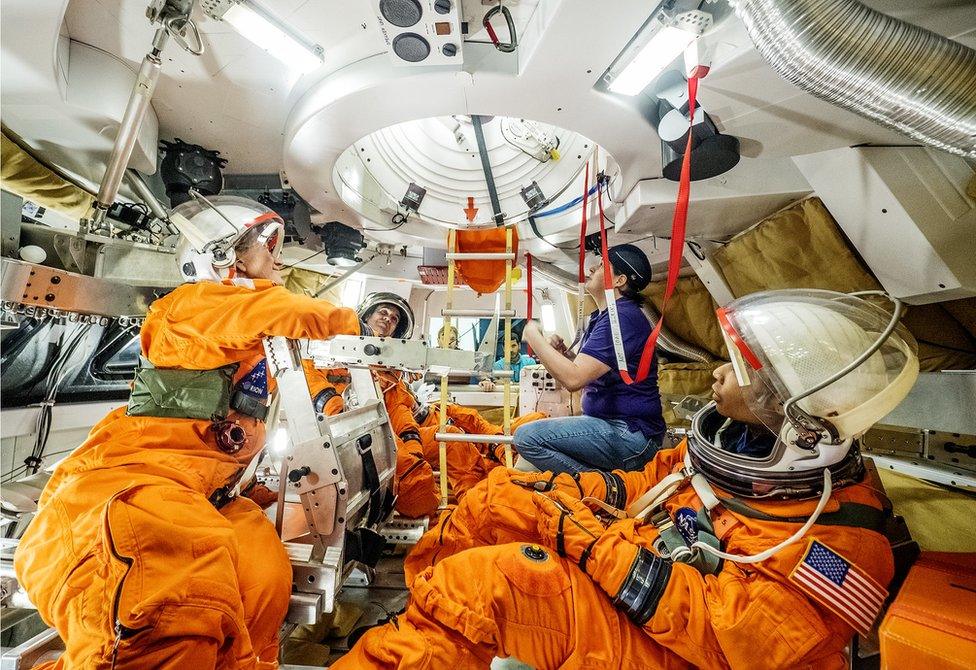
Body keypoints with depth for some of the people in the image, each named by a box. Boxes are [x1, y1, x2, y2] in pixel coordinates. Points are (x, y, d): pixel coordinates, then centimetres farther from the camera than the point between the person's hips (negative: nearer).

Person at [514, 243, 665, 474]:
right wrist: (564, 354, 1)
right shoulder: (604, 317, 16)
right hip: (610, 424, 11)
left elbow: (574, 379, -26)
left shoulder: (622, 317, -18)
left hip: (630, 435, -11)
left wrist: (535, 338, -14)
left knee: (527, 437, -23)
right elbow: (590, 377, 19)